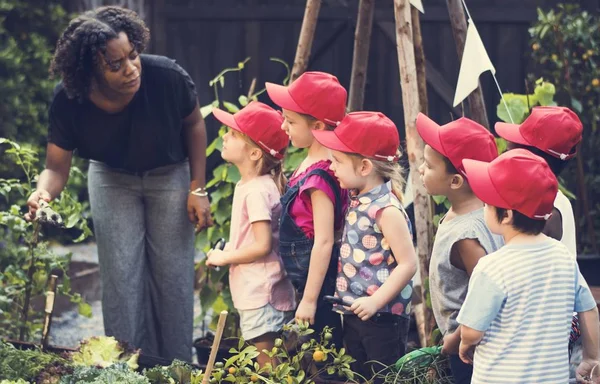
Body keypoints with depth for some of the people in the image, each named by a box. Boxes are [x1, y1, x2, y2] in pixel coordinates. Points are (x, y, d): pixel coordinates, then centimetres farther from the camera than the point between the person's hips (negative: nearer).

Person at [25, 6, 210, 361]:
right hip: (112, 178, 1)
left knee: (173, 274, 2)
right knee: (121, 276, 0)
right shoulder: (68, 102, -30)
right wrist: (44, 193, -45)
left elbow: (194, 124, -12)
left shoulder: (167, 78, -33)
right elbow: (57, 167, -21)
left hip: (170, 175, -1)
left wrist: (197, 189, -12)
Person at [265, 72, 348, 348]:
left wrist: (309, 300, -21)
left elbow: (324, 241, -23)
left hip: (320, 283, -10)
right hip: (306, 282, 10)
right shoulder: (309, 164, 7)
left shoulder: (319, 176, -22)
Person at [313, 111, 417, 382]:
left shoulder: (386, 209, -19)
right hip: (354, 314, 9)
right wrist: (345, 297, 8)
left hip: (383, 318, -9)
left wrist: (375, 301, -22)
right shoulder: (357, 200, 7)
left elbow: (408, 264, -21)